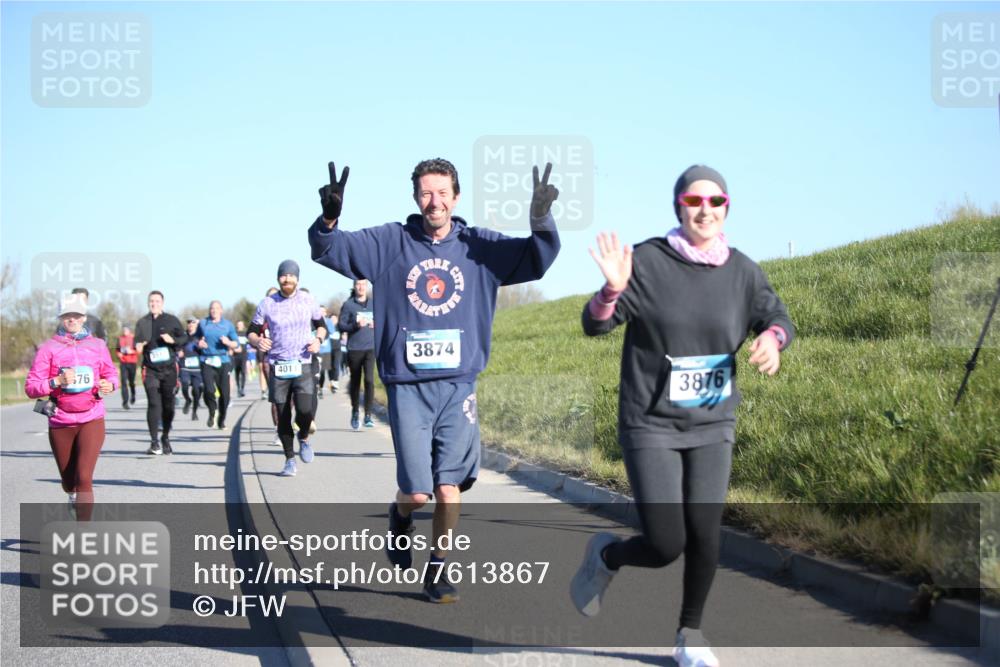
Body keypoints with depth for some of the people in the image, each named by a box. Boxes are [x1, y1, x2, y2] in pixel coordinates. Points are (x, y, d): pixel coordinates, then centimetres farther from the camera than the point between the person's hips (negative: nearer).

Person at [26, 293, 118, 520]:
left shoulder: (97, 345, 5)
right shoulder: (48, 348, -1)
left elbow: (111, 374, 17)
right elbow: (31, 387, -4)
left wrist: (109, 385, -6)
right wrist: (57, 381, -21)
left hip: (92, 420, 0)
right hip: (60, 422, 1)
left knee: (84, 478, -14)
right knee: (69, 481, 13)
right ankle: (73, 497, 51)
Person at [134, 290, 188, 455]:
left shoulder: (171, 320, 6)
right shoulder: (142, 322, 9)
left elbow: (184, 338, 8)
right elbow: (137, 342, 12)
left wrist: (173, 340, -12)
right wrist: (138, 346, -10)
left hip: (169, 368, 1)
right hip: (150, 369, -1)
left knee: (168, 405, 7)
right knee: (153, 403, -12)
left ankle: (166, 438, 25)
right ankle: (154, 442, -11)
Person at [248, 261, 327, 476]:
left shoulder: (308, 301, 4)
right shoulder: (267, 304, 2)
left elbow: (320, 325, 16)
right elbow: (252, 331, 7)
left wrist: (318, 339, -5)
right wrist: (257, 341, -15)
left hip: (303, 365, -1)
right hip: (278, 367, 1)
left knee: (305, 410, -18)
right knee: (283, 417, 3)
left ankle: (304, 438, 15)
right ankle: (290, 460, 18)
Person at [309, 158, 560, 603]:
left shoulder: (479, 247, 5)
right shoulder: (389, 243, 2)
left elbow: (537, 259, -2)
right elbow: (328, 250, -2)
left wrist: (541, 220, -22)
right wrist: (329, 219, -25)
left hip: (459, 385, 1)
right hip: (407, 385, -1)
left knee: (450, 487, 0)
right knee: (418, 492, -4)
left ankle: (438, 570, 17)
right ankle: (400, 517, 32)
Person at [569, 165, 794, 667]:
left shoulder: (741, 271, 0)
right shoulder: (648, 261, -10)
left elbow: (776, 316, 10)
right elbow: (595, 325, -11)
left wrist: (772, 337, -14)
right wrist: (613, 289, -33)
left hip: (713, 426, 3)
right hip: (651, 427, -3)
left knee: (704, 537, -2)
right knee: (665, 546, -8)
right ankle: (605, 556, 27)